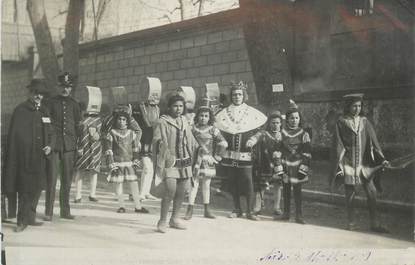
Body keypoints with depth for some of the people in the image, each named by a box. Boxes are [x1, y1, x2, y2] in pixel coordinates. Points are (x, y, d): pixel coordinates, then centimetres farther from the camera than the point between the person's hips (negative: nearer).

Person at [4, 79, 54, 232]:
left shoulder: (44, 111, 13)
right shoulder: (20, 110, -3)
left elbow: (50, 133, 18)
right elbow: (13, 135, -5)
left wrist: (50, 146, -2)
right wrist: (12, 159, -9)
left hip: (40, 158, 5)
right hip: (25, 158, -5)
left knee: (37, 188, 10)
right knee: (24, 190, -3)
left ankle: (30, 218, 23)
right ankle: (22, 221, 6)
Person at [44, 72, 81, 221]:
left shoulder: (74, 104, 11)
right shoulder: (51, 102, 4)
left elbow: (78, 125, 14)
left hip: (70, 147, 2)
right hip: (54, 145, -2)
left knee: (67, 180, 6)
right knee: (51, 179, -4)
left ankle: (65, 211, 15)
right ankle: (48, 212, 2)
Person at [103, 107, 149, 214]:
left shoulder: (131, 133, 7)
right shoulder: (111, 134, -1)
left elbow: (136, 147, 17)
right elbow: (108, 150, -2)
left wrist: (136, 159, 10)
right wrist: (111, 163, -7)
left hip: (129, 163, 2)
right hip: (117, 163, -2)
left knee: (134, 183, 0)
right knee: (118, 184, 1)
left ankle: (138, 206, 8)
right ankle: (121, 206, 13)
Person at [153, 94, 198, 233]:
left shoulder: (185, 121, 15)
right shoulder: (163, 122, -4)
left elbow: (191, 141, 23)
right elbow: (158, 141, -10)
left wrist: (192, 157, 17)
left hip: (185, 162, 6)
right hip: (170, 162, -6)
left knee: (181, 192, 10)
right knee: (170, 191, -15)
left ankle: (174, 219, 25)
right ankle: (162, 221, -3)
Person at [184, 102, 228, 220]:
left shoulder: (213, 130, 1)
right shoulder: (192, 129, 3)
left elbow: (223, 144, 0)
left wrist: (216, 156, 0)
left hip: (208, 161, 1)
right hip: (195, 160, -1)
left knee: (206, 185, 9)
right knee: (193, 184, -5)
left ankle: (207, 210, 18)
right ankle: (190, 209, -1)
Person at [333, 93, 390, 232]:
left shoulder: (364, 121, 7)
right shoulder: (341, 122, -2)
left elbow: (373, 141, 4)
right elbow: (338, 145, -3)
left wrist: (382, 158, -5)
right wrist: (339, 165, -9)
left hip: (364, 163, 3)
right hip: (348, 163, -3)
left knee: (371, 193, -1)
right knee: (350, 194, 4)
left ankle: (375, 224, 8)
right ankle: (351, 222, 18)